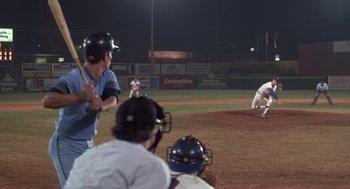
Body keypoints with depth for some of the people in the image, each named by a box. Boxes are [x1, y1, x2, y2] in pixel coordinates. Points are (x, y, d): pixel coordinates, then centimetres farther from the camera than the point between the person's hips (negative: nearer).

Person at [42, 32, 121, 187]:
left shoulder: (108, 77, -1)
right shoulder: (73, 78, -23)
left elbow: (113, 102, -20)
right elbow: (47, 101, -39)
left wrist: (102, 106, -43)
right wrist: (79, 97, -52)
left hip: (89, 145, 8)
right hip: (67, 146, -7)